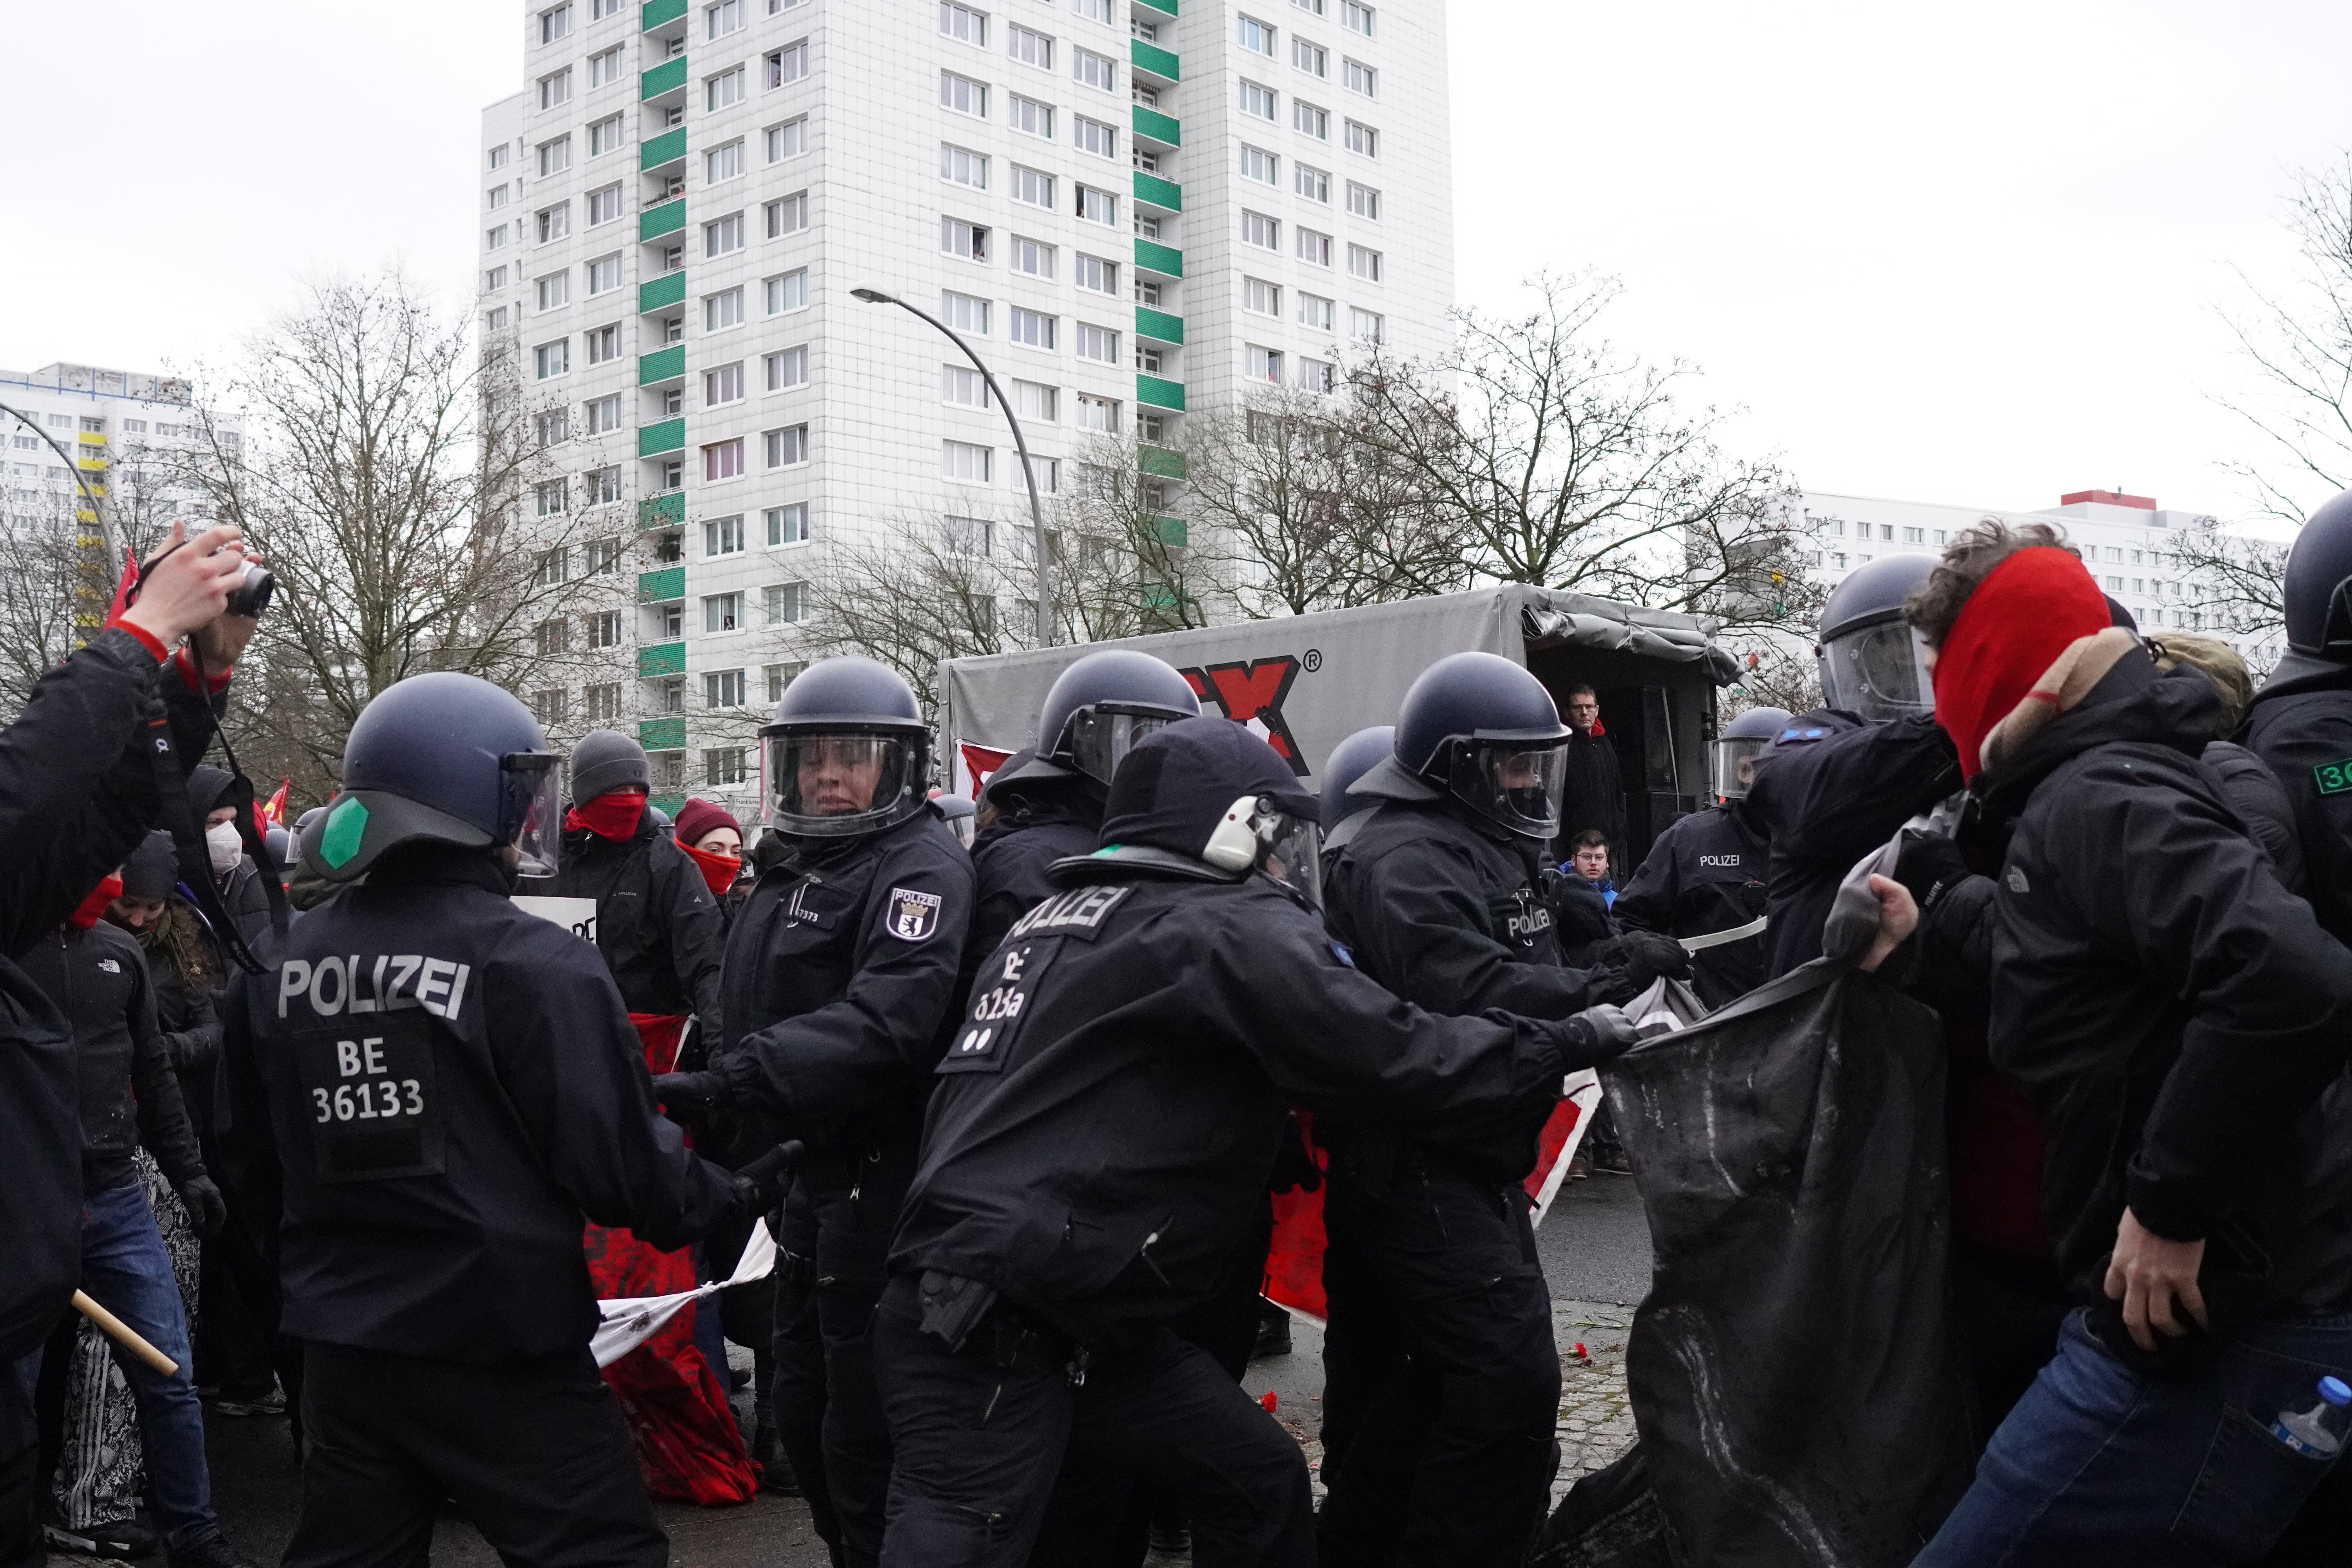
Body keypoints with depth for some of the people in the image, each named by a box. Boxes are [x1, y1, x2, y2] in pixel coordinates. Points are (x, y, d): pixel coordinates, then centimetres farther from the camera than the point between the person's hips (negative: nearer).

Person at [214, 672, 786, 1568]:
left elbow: (253, 1162, 13)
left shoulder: (278, 969, 3)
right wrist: (737, 1193, 2)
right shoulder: (537, 964, -17)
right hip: (501, 1345, -6)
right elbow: (619, 1163, -16)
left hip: (342, 1341, 7)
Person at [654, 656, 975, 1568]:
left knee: (864, 1425, -1)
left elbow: (886, 1024, -30)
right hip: (814, 1172, 10)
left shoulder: (920, 867, -15)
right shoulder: (793, 870, 15)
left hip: (883, 1178, -9)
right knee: (803, 1405, 20)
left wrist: (734, 1078, -35)